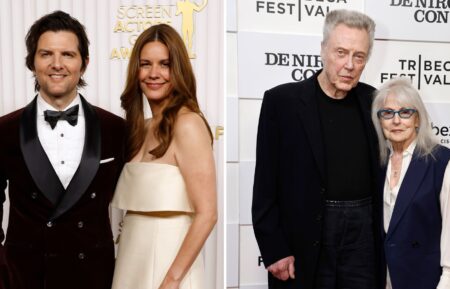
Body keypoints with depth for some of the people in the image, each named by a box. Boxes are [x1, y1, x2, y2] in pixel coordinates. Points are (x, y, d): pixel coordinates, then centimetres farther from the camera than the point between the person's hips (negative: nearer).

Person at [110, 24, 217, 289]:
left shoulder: (187, 123, -15)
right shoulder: (142, 128, 8)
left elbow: (206, 214, -17)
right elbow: (138, 205, 11)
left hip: (168, 260, -7)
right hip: (135, 260, 7)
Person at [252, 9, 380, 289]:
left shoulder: (373, 101, 5)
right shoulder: (281, 100, -6)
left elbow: (381, 174, 11)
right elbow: (266, 185, -7)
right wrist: (273, 250, -10)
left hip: (363, 235, 3)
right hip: (304, 240, -3)